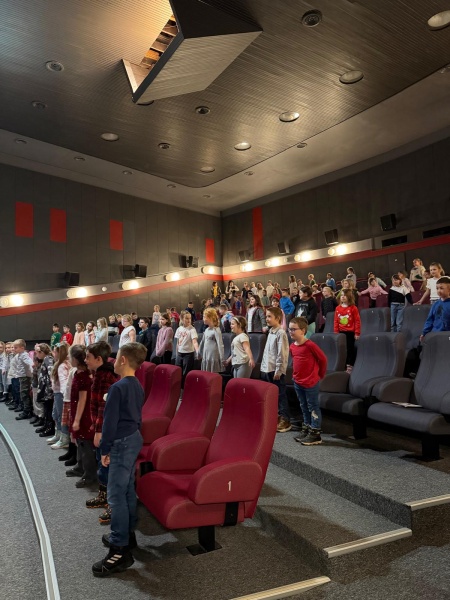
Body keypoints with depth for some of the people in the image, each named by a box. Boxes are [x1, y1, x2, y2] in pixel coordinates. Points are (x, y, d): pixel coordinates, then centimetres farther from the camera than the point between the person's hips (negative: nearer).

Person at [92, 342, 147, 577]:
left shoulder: (118, 387, -21)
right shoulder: (137, 386, 7)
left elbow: (110, 422, -18)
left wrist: (105, 449, -9)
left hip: (122, 443, -9)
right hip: (134, 438, 9)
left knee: (116, 494, -4)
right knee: (128, 489, 18)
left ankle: (120, 551, 2)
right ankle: (127, 534, 30)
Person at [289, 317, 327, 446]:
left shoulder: (310, 345, -19)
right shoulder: (292, 346, 3)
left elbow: (323, 359, -10)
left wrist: (321, 374, 0)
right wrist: (295, 374, 15)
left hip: (311, 382, -7)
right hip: (297, 382, 7)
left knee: (313, 407, 3)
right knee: (304, 407, 18)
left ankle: (315, 434, 11)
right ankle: (306, 429, 30)